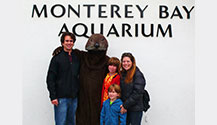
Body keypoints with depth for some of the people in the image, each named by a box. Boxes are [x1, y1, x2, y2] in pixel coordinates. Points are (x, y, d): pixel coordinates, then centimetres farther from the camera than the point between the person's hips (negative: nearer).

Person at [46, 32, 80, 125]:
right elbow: (50, 79, -5)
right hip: (61, 98, -4)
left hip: (74, 97, 5)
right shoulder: (57, 58, -2)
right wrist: (53, 96, -12)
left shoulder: (77, 58, 11)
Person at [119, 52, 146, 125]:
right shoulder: (121, 74, 8)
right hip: (124, 108, 6)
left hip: (135, 108, -6)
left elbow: (137, 93, -17)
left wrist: (125, 105, -15)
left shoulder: (138, 74, -12)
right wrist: (122, 105, -2)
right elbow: (120, 91, 11)